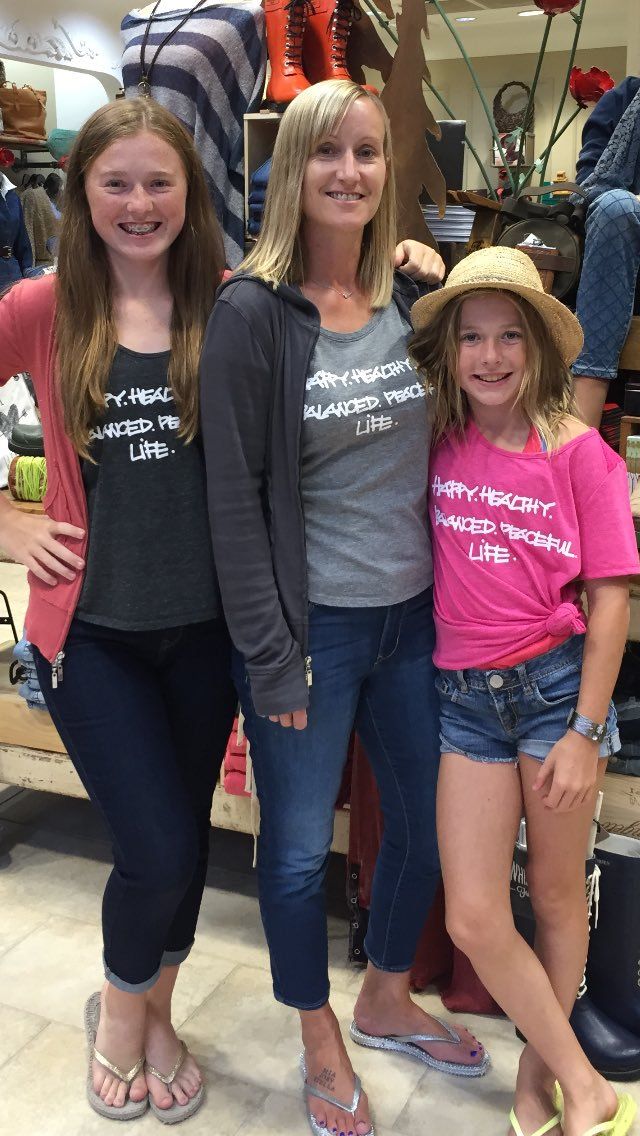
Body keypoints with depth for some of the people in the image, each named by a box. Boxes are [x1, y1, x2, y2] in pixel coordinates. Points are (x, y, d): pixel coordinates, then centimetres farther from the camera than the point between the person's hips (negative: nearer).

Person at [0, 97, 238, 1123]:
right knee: (159, 853, -2)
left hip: (203, 621, 2)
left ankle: (155, 1015, 43)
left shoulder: (228, 309, -2)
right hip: (91, 625, -2)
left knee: (185, 838, 15)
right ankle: (120, 1011, 32)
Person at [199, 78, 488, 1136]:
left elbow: (447, 451, 11)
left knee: (427, 823, 18)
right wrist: (272, 659, -13)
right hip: (310, 624, -5)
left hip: (415, 614, 6)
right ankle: (322, 1043, 36)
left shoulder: (415, 299, 4)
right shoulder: (251, 313, -11)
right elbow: (235, 496, -12)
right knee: (299, 851, 8)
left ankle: (387, 1001, 45)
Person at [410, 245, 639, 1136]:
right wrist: (402, 280, -1)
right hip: (466, 693, 3)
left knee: (557, 892, 14)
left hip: (557, 681, -2)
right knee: (473, 919, 0)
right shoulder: (435, 441, 0)